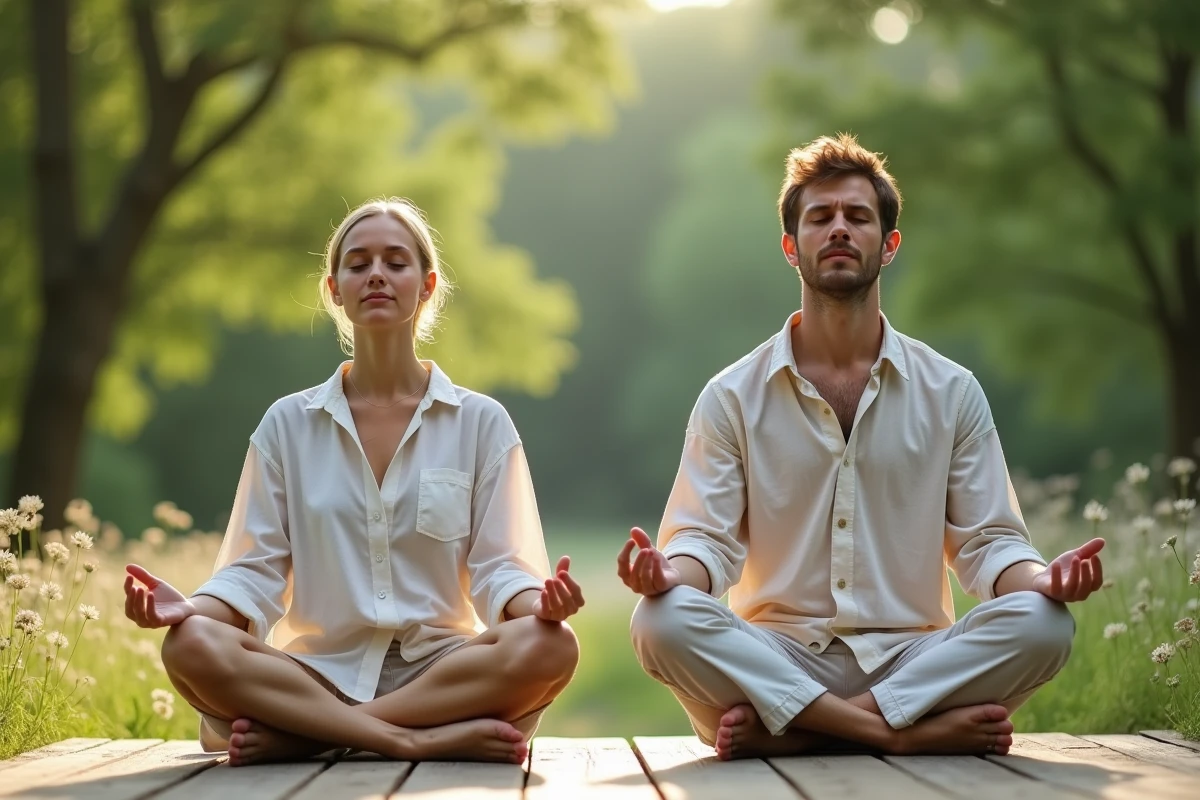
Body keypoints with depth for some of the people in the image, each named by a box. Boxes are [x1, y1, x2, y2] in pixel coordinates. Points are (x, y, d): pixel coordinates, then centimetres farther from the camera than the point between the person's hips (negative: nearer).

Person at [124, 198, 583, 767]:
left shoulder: (480, 422, 8)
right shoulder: (288, 424, 10)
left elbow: (499, 569, 2)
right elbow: (255, 571, 5)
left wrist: (541, 602, -21)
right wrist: (189, 607, -16)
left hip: (443, 671, 0)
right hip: (322, 673, 0)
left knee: (548, 646, -32)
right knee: (192, 645, -28)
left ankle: (303, 736, -24)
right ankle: (427, 738, -30)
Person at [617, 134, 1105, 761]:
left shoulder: (952, 393, 10)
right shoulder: (733, 397, 7)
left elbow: (987, 542, 6)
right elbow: (707, 538, 0)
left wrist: (1043, 579, -17)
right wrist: (669, 572, -25)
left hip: (912, 658, 1)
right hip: (776, 661, -1)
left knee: (1041, 623, -27)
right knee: (663, 621, -31)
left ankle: (781, 730, -25)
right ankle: (917, 731, -28)